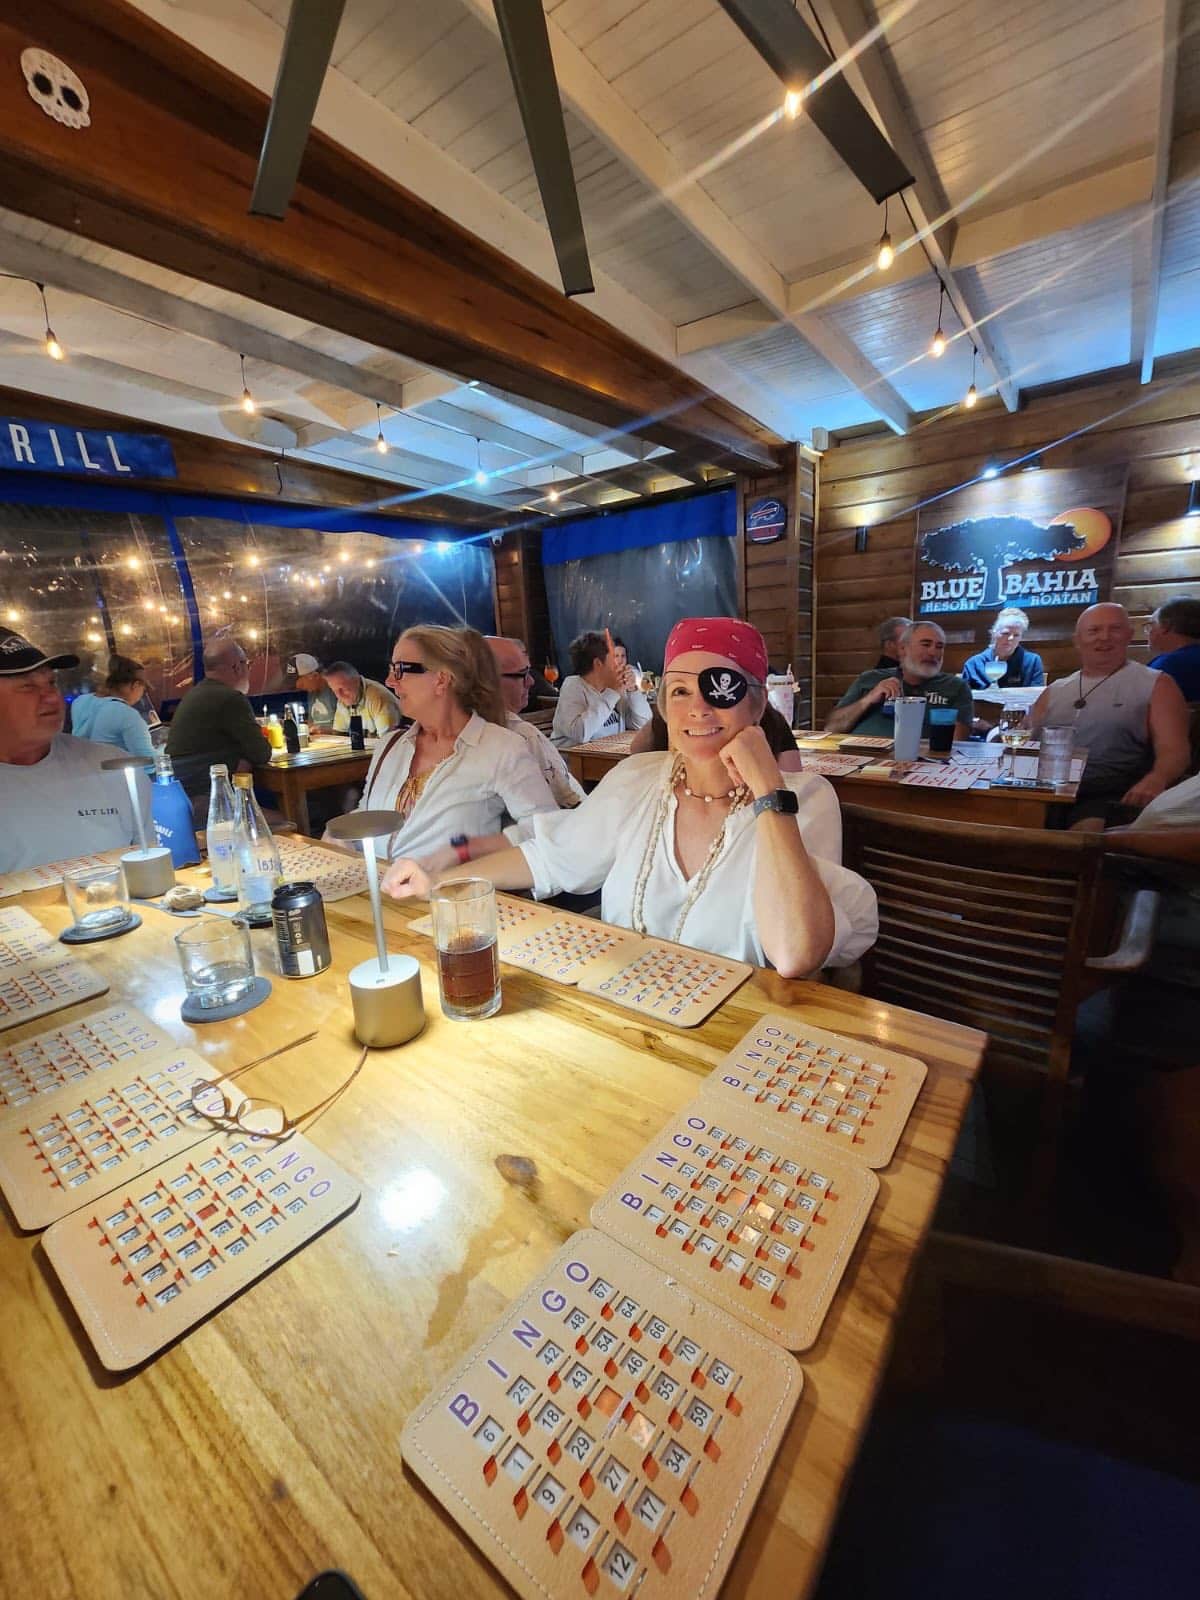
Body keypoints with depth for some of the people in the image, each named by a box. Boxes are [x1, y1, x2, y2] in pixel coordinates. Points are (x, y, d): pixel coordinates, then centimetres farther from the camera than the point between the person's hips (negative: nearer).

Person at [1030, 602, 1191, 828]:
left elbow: (1173, 750, 1)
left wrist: (1155, 780, -21)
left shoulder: (1155, 685, 12)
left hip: (1108, 798, -3)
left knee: (1087, 831, -35)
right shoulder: (1054, 691, 22)